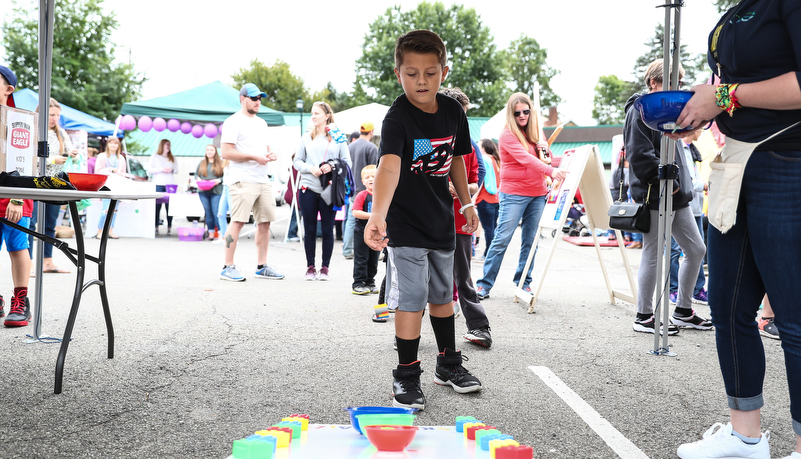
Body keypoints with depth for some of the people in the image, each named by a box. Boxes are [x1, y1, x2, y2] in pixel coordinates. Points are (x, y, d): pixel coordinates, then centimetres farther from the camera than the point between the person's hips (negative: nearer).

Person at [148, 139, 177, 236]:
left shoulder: (172, 158, 18)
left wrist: (172, 170, -3)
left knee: (169, 206, -2)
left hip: (170, 184, 2)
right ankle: (156, 227, 0)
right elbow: (149, 170, 2)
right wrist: (161, 170, -9)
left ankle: (169, 228, 1)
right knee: (157, 206, -4)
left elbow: (176, 170, 19)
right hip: (158, 185, -2)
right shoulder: (155, 156, 8)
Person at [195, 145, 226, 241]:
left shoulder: (221, 163, 4)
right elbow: (196, 174, 19)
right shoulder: (202, 163, 15)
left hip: (216, 192, -4)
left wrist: (219, 180, -16)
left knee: (217, 213, -9)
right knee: (208, 213, 6)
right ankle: (211, 233, 11)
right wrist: (198, 179, -2)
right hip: (203, 192, 4)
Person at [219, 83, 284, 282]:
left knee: (265, 222, 7)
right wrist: (254, 157, -16)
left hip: (263, 180, 8)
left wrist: (270, 154, 5)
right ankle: (228, 267, -5)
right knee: (237, 221, -10)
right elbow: (226, 153, -13)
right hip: (243, 181, -8)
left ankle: (262, 266, 15)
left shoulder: (261, 123, 22)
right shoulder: (233, 122, -4)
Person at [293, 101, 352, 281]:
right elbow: (297, 161, 10)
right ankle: (310, 267, 14)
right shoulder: (306, 138, 12)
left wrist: (332, 166, -14)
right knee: (309, 230, 4)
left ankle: (325, 267, 13)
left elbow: (346, 162, 4)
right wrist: (310, 168, -9)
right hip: (308, 189, 2)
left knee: (327, 230, 2)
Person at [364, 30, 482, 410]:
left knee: (442, 294, 19)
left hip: (442, 222, 6)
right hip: (405, 226, -6)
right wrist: (377, 216, -53)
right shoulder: (397, 117, -22)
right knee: (411, 300, -4)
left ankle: (448, 363, 35)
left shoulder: (453, 112, -2)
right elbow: (389, 166, -39)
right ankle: (406, 375, 12)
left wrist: (467, 203, 17)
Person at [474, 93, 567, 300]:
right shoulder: (508, 135, -8)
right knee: (502, 239, -7)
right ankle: (485, 284, -1)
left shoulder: (534, 132, 13)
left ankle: (524, 282, 14)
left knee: (530, 240, 5)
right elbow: (525, 158, -25)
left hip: (537, 194, 6)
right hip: (514, 194, -6)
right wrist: (551, 171, -36)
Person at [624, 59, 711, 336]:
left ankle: (683, 311, 22)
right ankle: (644, 316, 9)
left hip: (675, 195, 10)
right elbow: (641, 155, -20)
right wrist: (667, 183, -18)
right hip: (655, 197, -10)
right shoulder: (640, 110, -9)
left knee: (696, 250, 11)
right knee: (654, 255, -3)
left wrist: (681, 185, 13)